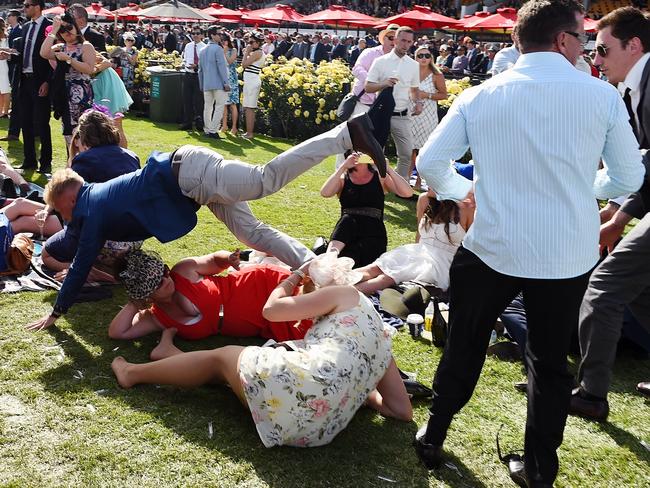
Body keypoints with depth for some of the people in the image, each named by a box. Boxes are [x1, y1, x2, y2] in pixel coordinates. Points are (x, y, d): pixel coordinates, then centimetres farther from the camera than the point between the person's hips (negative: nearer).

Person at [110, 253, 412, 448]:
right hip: (321, 427, 7)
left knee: (222, 357, 21)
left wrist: (292, 280, 30)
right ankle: (171, 356, 49)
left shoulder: (345, 294, 12)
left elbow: (271, 310, 11)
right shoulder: (381, 340, 29)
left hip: (303, 383, -6)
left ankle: (134, 372, 37)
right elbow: (402, 411, 22)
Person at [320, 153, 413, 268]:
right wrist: (344, 167, -10)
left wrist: (388, 169, -7)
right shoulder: (343, 178, 14)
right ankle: (331, 254, -56)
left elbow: (407, 193, 0)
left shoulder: (380, 177, 15)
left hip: (374, 233, 0)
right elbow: (325, 193, -8)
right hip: (347, 229, 0)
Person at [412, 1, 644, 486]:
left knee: (464, 348, 20)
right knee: (550, 361, 17)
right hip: (569, 254, 0)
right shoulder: (603, 96, -4)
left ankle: (432, 440, 34)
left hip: (492, 247, 0)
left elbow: (429, 163, -3)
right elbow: (629, 177, 4)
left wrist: (462, 190, 15)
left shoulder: (480, 96, -3)